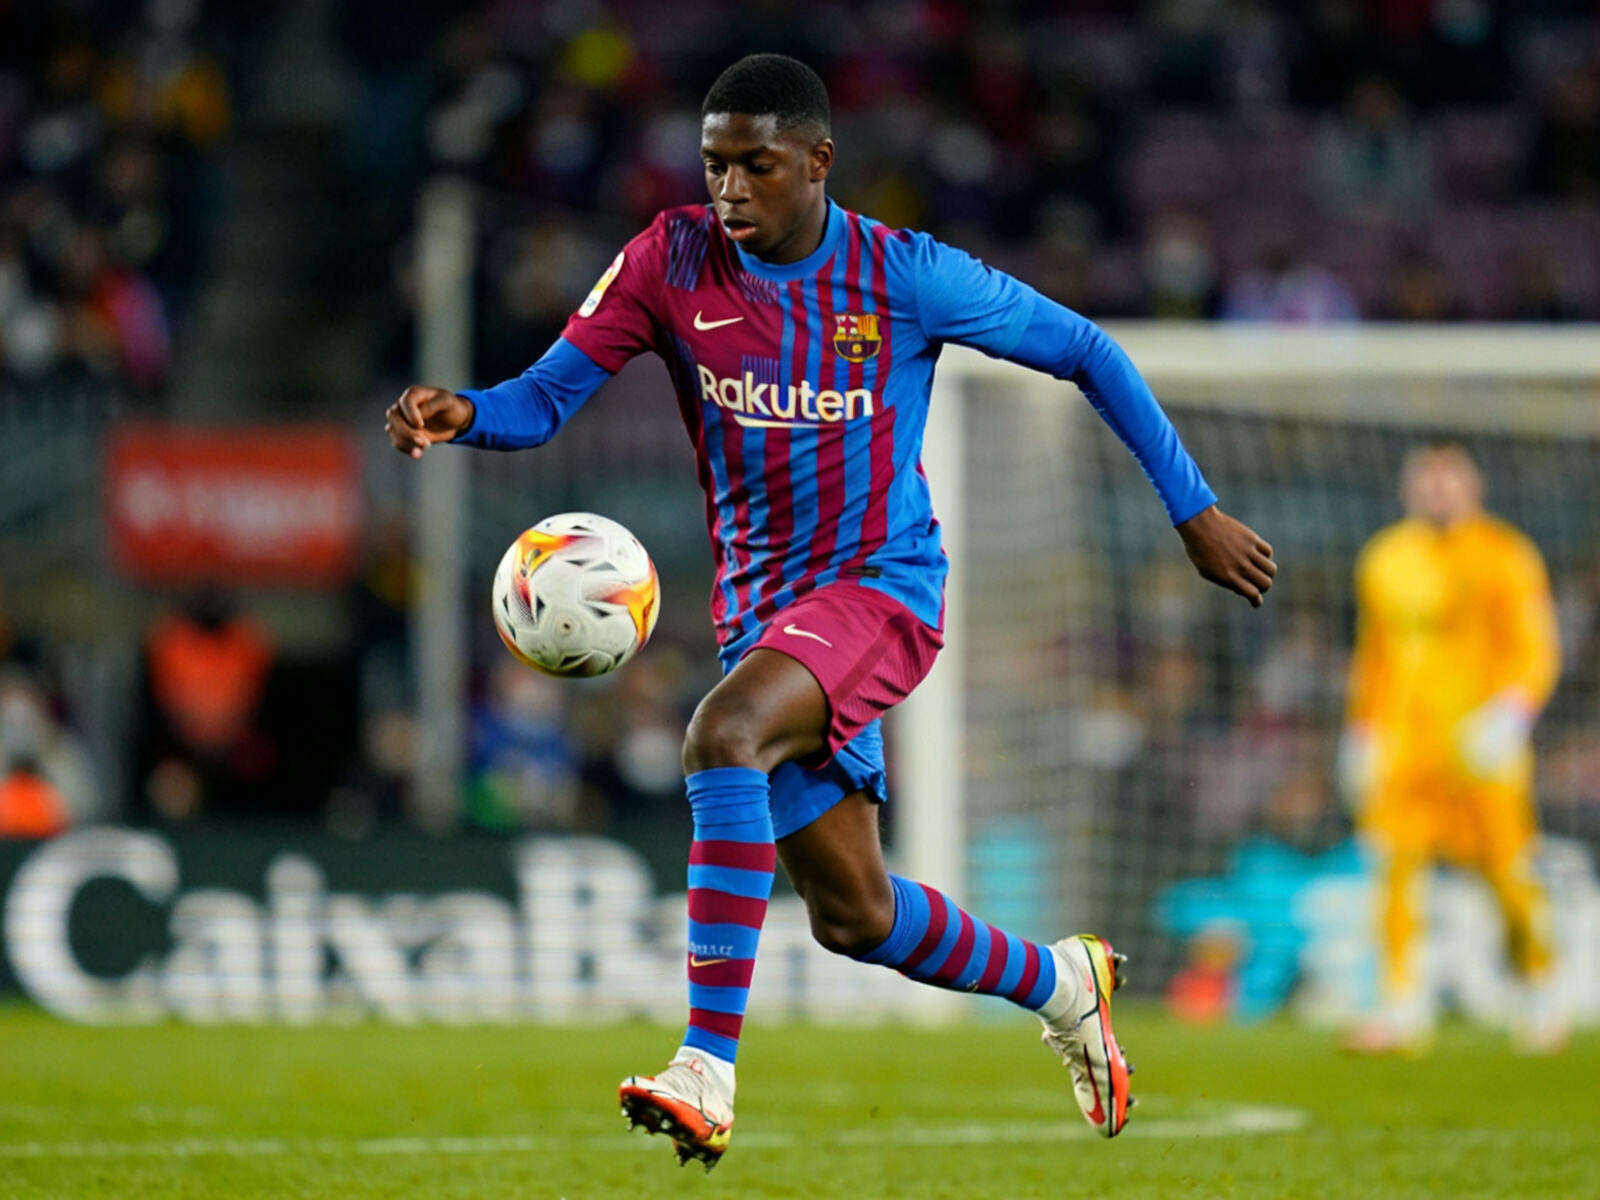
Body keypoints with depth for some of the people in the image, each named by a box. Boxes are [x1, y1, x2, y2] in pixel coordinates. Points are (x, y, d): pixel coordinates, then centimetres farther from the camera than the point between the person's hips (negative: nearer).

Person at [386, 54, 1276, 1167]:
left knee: (721, 737, -34)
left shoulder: (907, 277, -10)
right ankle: (1059, 985, 41)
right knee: (855, 916, 11)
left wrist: (1195, 511, 3)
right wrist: (461, 413, -31)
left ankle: (708, 1071, -38)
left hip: (883, 583, -5)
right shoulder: (672, 261, -3)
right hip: (762, 607, 5)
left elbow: (1086, 353, 1)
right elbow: (545, 397, -7)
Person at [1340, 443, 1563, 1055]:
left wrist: (1512, 712, -18)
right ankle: (1403, 1004, -10)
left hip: (1478, 745, -4)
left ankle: (1540, 998, 16)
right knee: (1396, 866, -10)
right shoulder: (1386, 559, 15)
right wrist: (1361, 732, 19)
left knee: (1509, 876, -3)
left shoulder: (1505, 557, 1)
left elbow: (1537, 650, -2)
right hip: (1401, 740, 4)